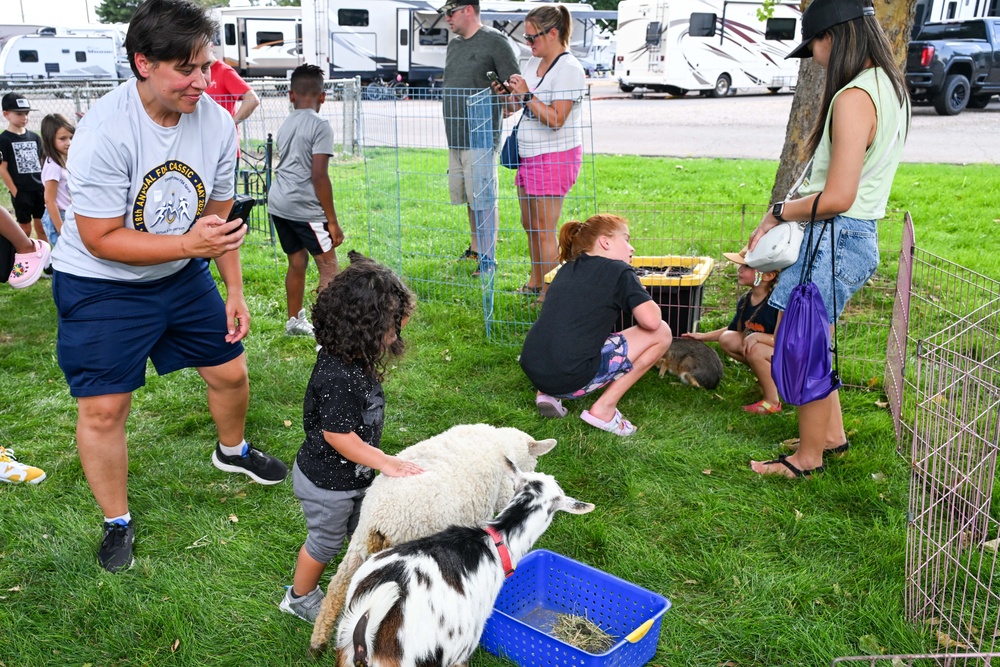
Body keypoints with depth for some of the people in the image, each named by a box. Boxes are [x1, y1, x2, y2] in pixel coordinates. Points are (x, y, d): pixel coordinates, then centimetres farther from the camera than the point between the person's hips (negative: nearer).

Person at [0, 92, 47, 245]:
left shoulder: (35, 137, 9)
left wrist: (47, 187, 6)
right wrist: (15, 192, -11)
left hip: (40, 190, 4)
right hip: (21, 192, -4)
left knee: (42, 227, 11)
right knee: (25, 229, 3)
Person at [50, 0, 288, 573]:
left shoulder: (217, 123, -11)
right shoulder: (105, 131, -27)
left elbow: (221, 215, 1)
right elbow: (101, 239, -24)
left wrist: (236, 294, 4)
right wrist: (188, 243, -35)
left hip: (182, 276, 5)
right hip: (101, 288, -5)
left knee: (231, 371, 13)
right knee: (103, 410, -3)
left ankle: (232, 450, 46)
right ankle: (118, 522, 21)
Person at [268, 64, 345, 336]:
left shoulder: (285, 124, 14)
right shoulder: (320, 125, -8)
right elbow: (319, 176, -14)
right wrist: (332, 221, -10)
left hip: (278, 202, 8)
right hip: (304, 207, -8)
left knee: (297, 262, 20)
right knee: (329, 267, -3)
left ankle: (294, 321, 32)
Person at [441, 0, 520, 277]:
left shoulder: (495, 41, -7)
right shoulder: (454, 44, 17)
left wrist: (503, 113, -18)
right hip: (455, 137, 8)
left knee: (484, 201, -5)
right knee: (469, 199, 15)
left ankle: (488, 259, 2)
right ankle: (475, 249, 28)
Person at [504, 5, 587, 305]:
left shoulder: (569, 69, -16)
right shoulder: (534, 61, 11)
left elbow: (555, 120, -23)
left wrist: (526, 94, -21)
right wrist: (510, 93, 4)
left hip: (554, 156, -9)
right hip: (528, 154, 9)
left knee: (544, 230, -4)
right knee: (529, 224, 17)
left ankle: (548, 293, 7)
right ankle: (535, 282, 32)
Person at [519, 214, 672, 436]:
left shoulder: (567, 270, 20)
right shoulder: (620, 271, 1)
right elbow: (650, 321, -8)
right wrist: (645, 299, 13)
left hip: (532, 371, 8)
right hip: (570, 379, -7)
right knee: (661, 333, 5)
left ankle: (546, 393, 18)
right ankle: (605, 408, 3)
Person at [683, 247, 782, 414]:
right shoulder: (745, 300, -3)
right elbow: (733, 329, 14)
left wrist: (757, 336, -35)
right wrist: (703, 336, 11)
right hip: (765, 355, 8)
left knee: (755, 350, -34)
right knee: (726, 339, -5)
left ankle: (772, 402, -15)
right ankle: (767, 375, 8)